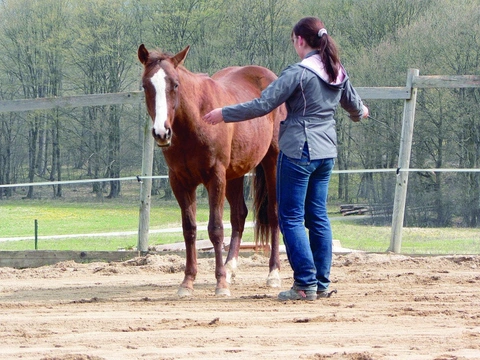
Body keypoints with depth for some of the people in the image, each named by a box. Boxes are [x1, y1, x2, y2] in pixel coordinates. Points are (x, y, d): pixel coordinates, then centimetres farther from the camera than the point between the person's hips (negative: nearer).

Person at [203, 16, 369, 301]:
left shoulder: (298, 72, -16)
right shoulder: (338, 72, 7)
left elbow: (263, 105, -18)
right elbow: (353, 104, 23)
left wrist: (224, 114, -8)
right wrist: (360, 112, 48)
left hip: (298, 152, -7)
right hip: (327, 152, 7)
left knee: (291, 218, -1)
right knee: (318, 216, 14)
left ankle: (306, 284, -5)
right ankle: (322, 283, 16)